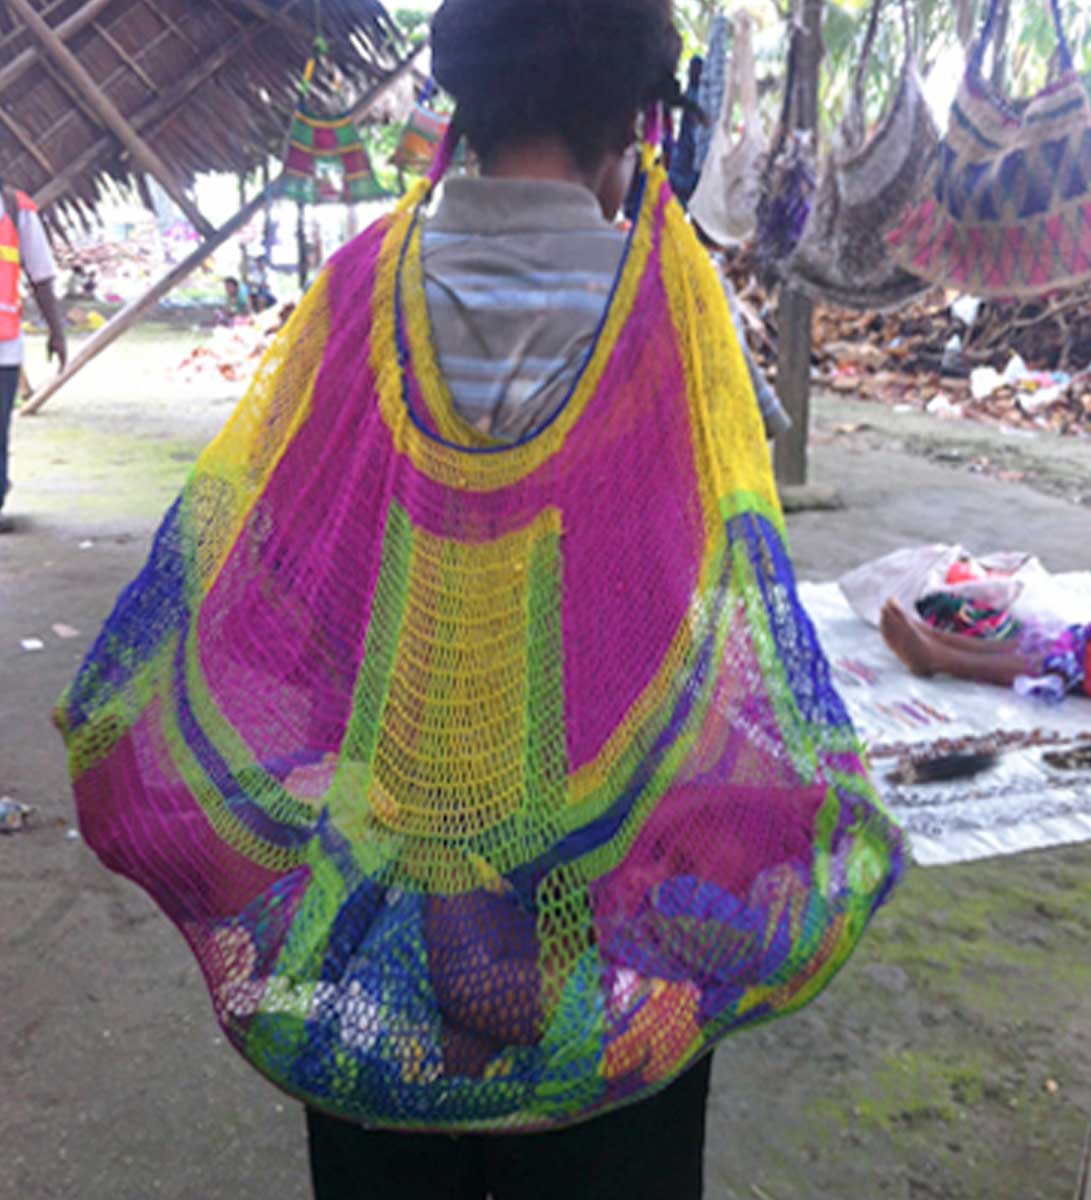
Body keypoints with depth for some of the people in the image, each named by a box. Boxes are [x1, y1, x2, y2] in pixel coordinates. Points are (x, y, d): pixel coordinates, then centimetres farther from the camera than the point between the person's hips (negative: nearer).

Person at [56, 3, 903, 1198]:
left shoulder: (366, 282, -8)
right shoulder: (667, 291, -13)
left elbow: (226, 535, -4)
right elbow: (731, 577, -12)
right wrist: (818, 814, 1)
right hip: (608, 888, -1)